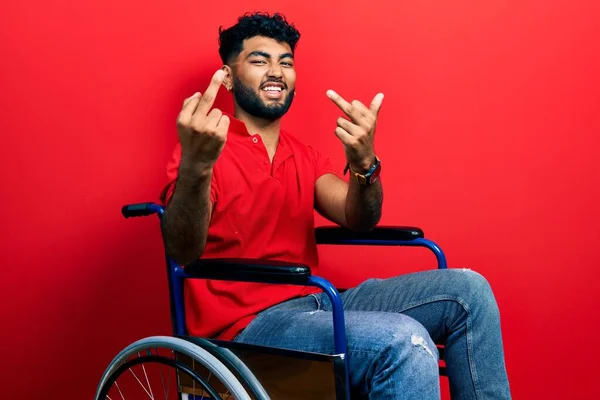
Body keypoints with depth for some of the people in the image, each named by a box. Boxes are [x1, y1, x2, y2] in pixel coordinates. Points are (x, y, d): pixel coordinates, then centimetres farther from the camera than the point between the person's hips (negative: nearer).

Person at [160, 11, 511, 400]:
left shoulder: (306, 156, 17)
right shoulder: (207, 150, -4)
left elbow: (358, 219, 0)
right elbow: (183, 252, -20)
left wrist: (364, 164, -21)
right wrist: (194, 168, -40)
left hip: (315, 304, 7)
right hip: (247, 324, -6)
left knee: (467, 289, -7)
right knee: (406, 342, -29)